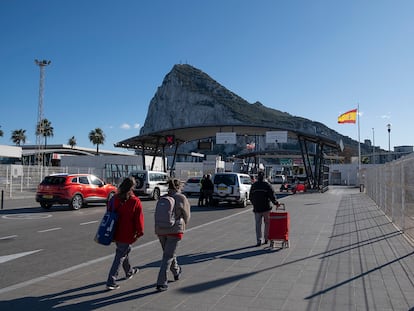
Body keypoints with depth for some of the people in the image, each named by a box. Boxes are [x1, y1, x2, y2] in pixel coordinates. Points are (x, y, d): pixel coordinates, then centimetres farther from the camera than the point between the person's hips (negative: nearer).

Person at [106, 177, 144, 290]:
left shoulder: (115, 199, -2)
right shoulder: (135, 201, -17)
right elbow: (139, 218, -12)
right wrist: (140, 232, 2)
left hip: (116, 233, 6)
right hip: (127, 235, -6)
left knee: (124, 251, 26)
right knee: (120, 257, 3)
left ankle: (129, 272, 45)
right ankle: (111, 282, 3)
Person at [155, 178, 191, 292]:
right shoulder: (182, 198, -5)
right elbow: (186, 216, 3)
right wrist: (182, 226, 19)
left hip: (160, 230, 5)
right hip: (175, 230, -5)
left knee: (169, 253, 23)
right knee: (168, 256, 0)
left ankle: (176, 272, 44)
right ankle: (161, 283, -3)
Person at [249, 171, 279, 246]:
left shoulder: (253, 185, 6)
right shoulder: (267, 185, -5)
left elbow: (250, 197, 12)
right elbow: (272, 196, -10)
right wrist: (276, 203, 5)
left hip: (257, 208, 2)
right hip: (266, 208, -2)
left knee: (258, 225, 6)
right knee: (267, 223, 13)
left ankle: (259, 240, 0)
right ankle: (266, 239, 16)